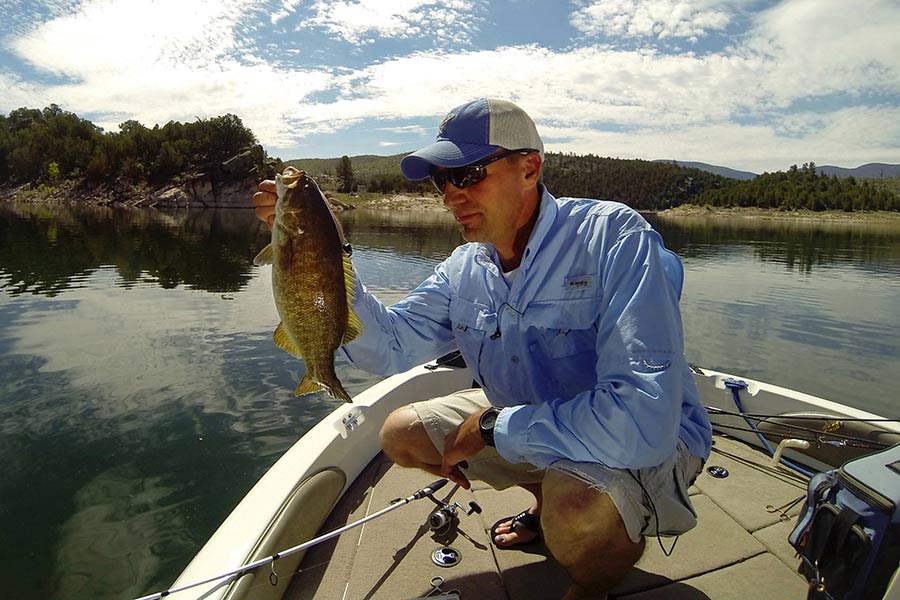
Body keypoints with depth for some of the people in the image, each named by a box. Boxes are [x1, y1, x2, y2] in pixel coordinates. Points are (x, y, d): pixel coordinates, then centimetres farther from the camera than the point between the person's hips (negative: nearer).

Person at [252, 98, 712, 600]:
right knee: (402, 434, 8)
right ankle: (550, 505, 24)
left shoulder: (613, 237, -27)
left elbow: (642, 419, -36)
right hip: (528, 419, 7)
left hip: (646, 440, -6)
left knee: (576, 510, -38)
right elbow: (389, 347, -3)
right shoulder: (465, 269, -4)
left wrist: (492, 426, -25)